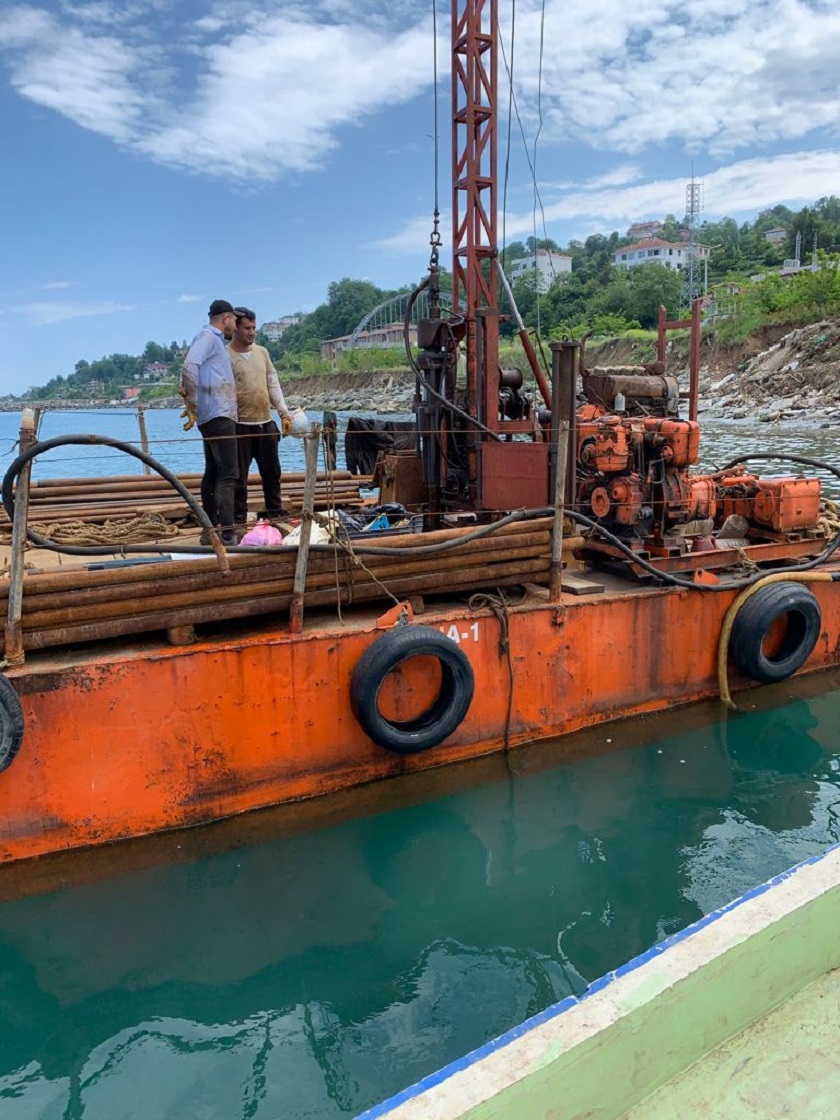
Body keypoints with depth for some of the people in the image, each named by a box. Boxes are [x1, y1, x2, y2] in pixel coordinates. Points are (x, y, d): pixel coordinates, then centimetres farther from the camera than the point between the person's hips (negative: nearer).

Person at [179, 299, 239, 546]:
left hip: (214, 417, 10)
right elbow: (189, 367, -21)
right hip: (218, 415, -10)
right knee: (227, 475, -13)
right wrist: (193, 405, -19)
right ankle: (227, 534, -17)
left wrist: (191, 404, 16)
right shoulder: (208, 336, -5)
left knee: (213, 474, 10)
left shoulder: (215, 341, 24)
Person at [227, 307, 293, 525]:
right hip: (240, 426, -6)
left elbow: (273, 385, 15)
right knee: (239, 476, 0)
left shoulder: (262, 352, 13)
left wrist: (284, 413, 8)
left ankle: (276, 513, 25)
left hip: (266, 423, 6)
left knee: (272, 473, 13)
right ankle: (239, 519, 8)